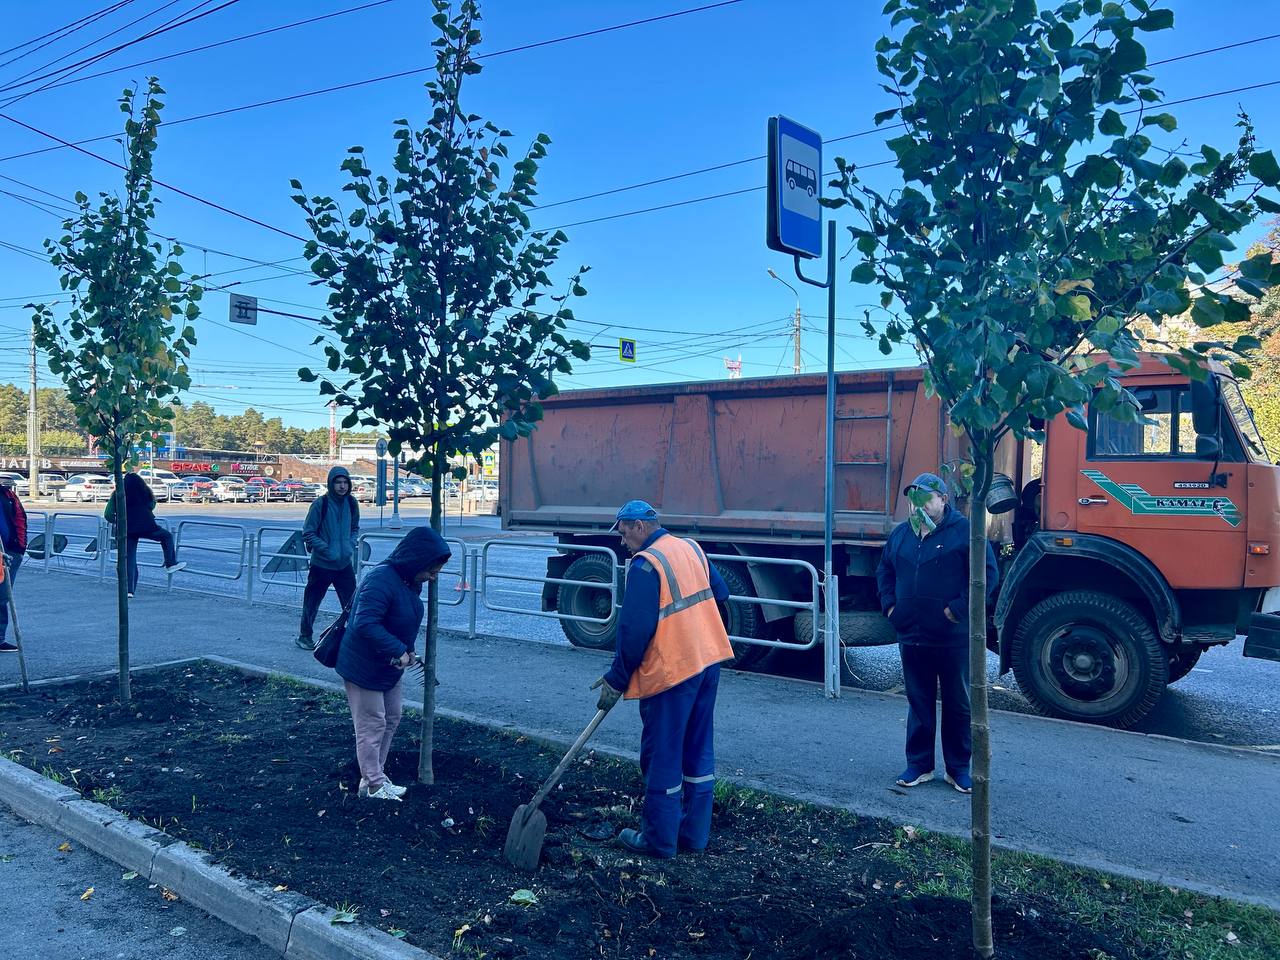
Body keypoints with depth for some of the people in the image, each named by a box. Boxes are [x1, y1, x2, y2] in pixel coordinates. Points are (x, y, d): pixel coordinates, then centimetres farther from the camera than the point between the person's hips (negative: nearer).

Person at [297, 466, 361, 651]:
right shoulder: (320, 504, -13)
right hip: (321, 564, -4)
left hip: (345, 564, 4)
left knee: (352, 602, 2)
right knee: (312, 601, 10)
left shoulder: (351, 503, 2)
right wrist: (326, 549, -15)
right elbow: (308, 533, -8)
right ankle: (304, 636, 28)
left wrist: (351, 546, 0)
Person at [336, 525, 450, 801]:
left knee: (391, 720, 18)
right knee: (372, 726, 2)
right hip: (364, 667, -10)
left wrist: (407, 650, 2)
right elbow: (365, 624, -34)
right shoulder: (381, 581, -29)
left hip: (388, 666, 10)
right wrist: (398, 651, -32)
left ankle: (374, 776, 31)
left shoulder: (411, 581, 1)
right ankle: (374, 786, 16)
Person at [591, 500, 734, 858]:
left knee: (662, 757, 5)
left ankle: (659, 840, 17)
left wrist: (616, 681, -8)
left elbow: (635, 631, -17)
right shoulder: (692, 549, 8)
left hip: (671, 670, -8)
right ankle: (695, 833, 26)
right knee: (698, 750, 16)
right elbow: (719, 594, 18)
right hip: (709, 661, 8)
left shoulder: (645, 564, -15)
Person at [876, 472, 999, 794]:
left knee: (958, 704, 8)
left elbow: (988, 574, -12)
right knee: (918, 703, 13)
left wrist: (959, 609, -16)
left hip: (953, 638, -4)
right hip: (911, 636, 5)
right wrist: (889, 604, 7)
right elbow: (885, 571, 21)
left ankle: (959, 768, 21)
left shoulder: (964, 532, -8)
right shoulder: (901, 534, 10)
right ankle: (919, 765, 24)